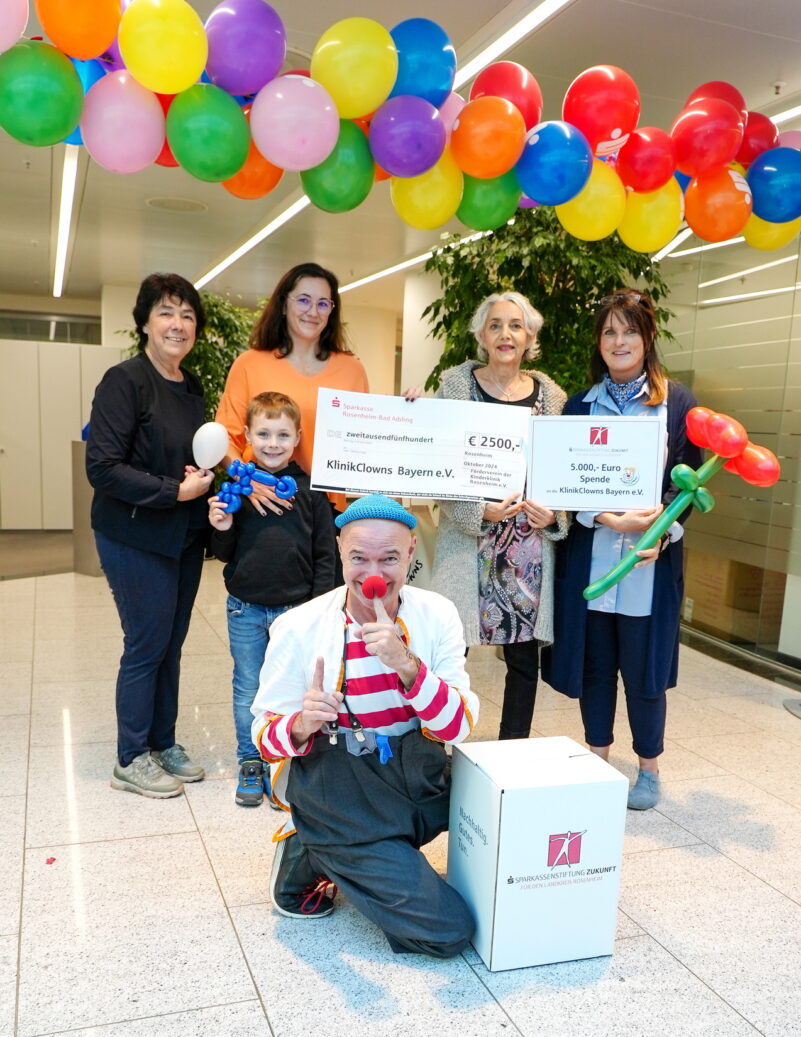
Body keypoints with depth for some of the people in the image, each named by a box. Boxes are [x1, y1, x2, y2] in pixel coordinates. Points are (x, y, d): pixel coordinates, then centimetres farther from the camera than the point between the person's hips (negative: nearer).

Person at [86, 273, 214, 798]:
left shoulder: (191, 386, 10)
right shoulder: (124, 381, -14)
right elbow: (103, 467, -20)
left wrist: (203, 477, 0)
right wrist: (175, 490, -20)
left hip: (185, 535, 7)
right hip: (136, 539, -7)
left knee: (171, 644, 14)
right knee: (148, 645, 1)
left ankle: (163, 743, 30)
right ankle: (132, 759, 19)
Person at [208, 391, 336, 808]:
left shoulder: (310, 489, -3)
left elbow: (325, 555, 0)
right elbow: (223, 553, 6)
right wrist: (221, 530, -15)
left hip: (295, 609, -1)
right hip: (245, 608, 1)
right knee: (248, 690, 13)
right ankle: (250, 766, 28)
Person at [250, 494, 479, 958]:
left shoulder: (437, 616, -9)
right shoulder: (299, 628, -15)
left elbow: (457, 728, -15)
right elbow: (266, 735, -7)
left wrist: (407, 663, -32)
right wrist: (301, 725, -30)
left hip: (419, 782, 5)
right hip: (343, 804, -5)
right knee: (449, 931, -11)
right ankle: (307, 857, 9)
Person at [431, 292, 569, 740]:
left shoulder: (551, 394, 8)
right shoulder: (457, 383, 2)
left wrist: (555, 515, -9)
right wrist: (479, 510, -17)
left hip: (532, 545, 3)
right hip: (469, 542, -2)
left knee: (525, 655, 9)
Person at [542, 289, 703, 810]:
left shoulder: (677, 403, 3)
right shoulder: (580, 404, 8)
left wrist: (660, 533, -19)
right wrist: (610, 519, -16)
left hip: (650, 561, -2)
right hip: (589, 557, 2)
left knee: (643, 664, 5)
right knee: (593, 662, 9)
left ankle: (649, 768, 24)